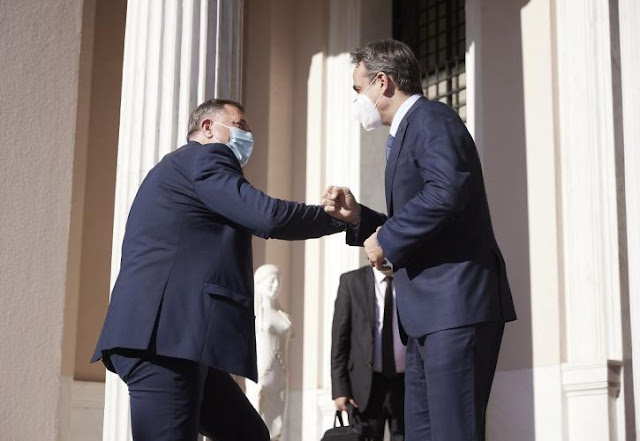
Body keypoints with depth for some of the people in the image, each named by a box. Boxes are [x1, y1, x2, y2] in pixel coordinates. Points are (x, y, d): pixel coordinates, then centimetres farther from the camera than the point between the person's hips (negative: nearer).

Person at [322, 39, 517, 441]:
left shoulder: (431, 118, -6)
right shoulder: (409, 132, 25)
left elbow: (446, 192, -25)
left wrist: (387, 240, -13)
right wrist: (358, 217, 11)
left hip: (455, 305, -11)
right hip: (432, 313, 11)